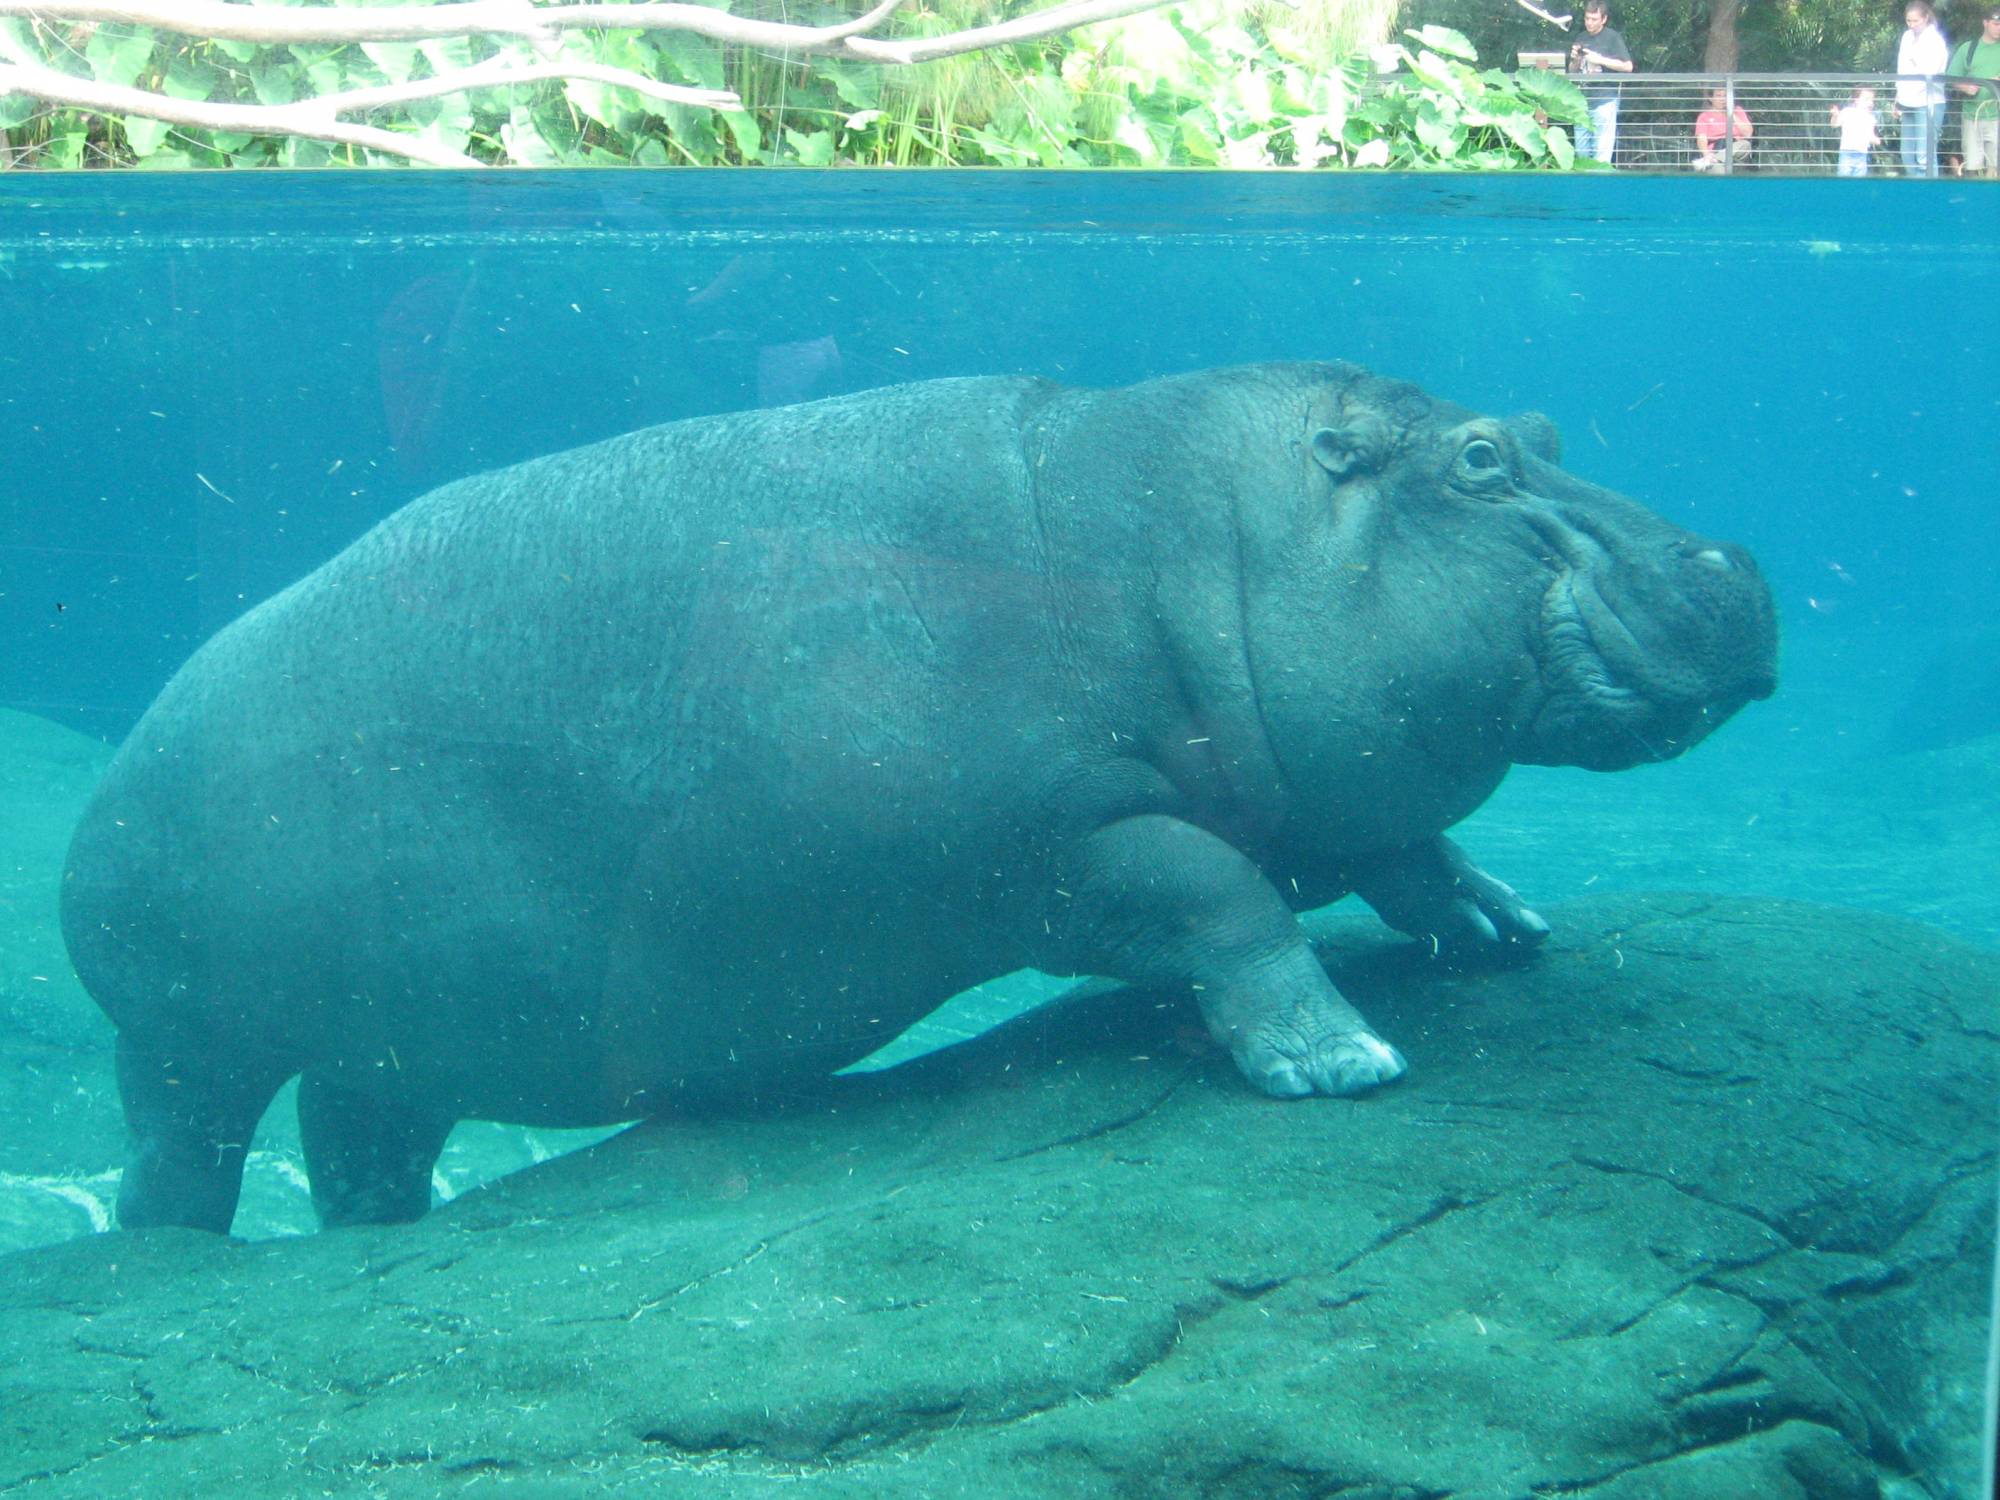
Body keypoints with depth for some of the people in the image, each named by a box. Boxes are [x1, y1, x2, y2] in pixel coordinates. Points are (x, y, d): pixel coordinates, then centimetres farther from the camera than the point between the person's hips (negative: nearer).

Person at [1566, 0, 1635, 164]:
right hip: (1582, 101, 6)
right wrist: (1575, 60, 0)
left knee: (1602, 153, -10)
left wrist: (1600, 60, -14)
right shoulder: (1581, 39, 15)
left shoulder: (1612, 38, -1)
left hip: (1605, 100, -6)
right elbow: (1572, 71, 22)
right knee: (1581, 151, 7)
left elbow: (1627, 66, -7)